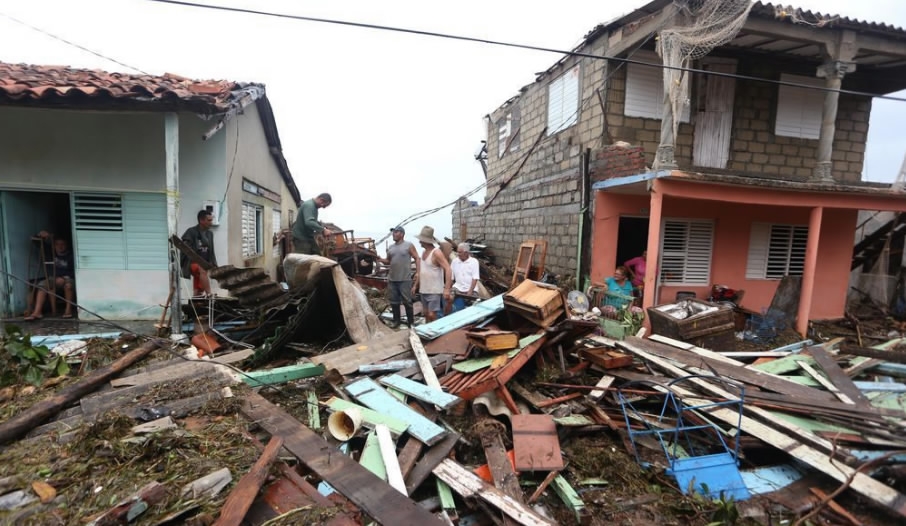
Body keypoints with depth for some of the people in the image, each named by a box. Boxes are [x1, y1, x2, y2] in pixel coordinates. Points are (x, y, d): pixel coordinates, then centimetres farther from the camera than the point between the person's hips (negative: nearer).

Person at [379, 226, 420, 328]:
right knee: (394, 301, 11)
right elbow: (388, 261, 19)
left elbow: (417, 258, -4)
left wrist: (418, 272, -13)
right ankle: (396, 320, 24)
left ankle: (410, 321, 11)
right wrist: (379, 259, -1)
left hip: (405, 279, -6)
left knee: (407, 301, -1)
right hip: (392, 279, 6)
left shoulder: (409, 245, -2)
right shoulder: (390, 247, 14)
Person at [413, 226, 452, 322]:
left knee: (432, 315, -8)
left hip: (434, 291, -8)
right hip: (423, 290, 8)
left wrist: (447, 289, -30)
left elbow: (448, 270, -23)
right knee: (426, 314, 14)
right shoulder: (424, 252, 10)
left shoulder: (436, 252, -15)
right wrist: (415, 285, 20)